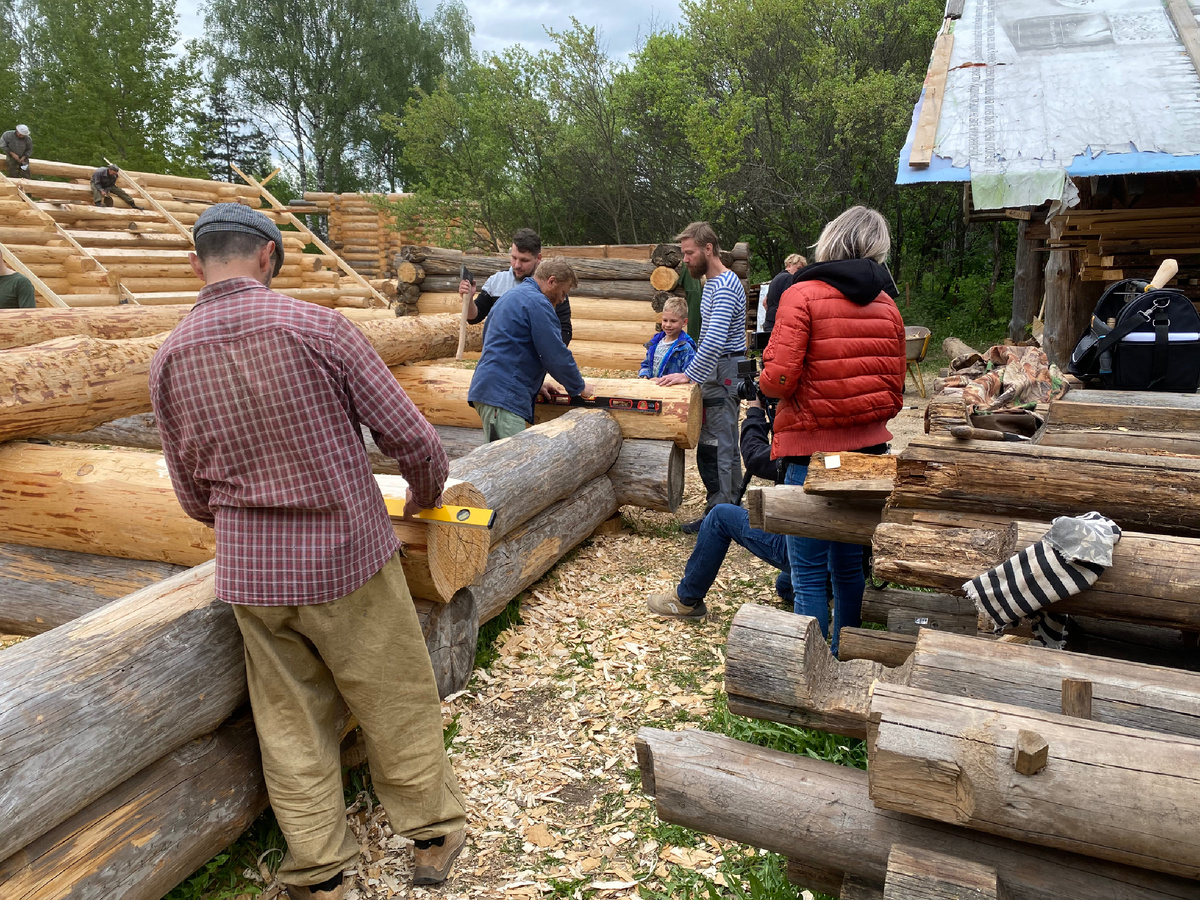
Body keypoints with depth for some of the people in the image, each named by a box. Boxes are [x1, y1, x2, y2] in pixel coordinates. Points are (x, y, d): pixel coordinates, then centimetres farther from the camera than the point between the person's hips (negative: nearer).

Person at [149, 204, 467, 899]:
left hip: (249, 574, 4)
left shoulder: (169, 361, -1)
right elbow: (412, 439, -12)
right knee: (397, 703, 15)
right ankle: (434, 836, 32)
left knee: (292, 725, 17)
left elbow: (193, 496, 9)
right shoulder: (316, 327, -15)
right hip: (348, 560, -3)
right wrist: (424, 496, 9)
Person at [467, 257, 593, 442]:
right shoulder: (537, 303, -10)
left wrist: (535, 384, 27)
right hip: (503, 396, -11)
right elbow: (556, 355, -10)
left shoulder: (513, 295, 23)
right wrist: (579, 387, 5)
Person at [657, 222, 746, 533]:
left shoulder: (725, 286, -17)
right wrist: (696, 372, 19)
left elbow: (715, 340, -28)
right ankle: (735, 505, 24)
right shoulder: (713, 282, 17)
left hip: (723, 373, -11)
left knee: (714, 445, -7)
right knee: (726, 443, 15)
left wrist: (689, 375, -25)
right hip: (718, 372, 11)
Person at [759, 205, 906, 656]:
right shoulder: (886, 304, 6)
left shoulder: (803, 295, -11)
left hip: (812, 452, -6)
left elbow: (778, 378, -19)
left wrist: (765, 379, 3)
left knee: (809, 574, 3)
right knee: (850, 568, 18)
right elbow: (895, 390, 10)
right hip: (869, 449, 6)